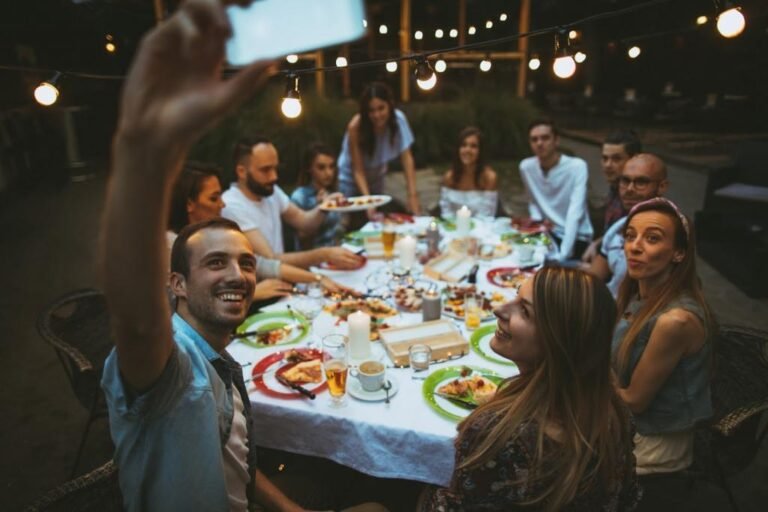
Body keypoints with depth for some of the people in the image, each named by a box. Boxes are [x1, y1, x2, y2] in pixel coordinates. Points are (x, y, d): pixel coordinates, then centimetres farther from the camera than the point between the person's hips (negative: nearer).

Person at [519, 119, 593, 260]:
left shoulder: (577, 166, -19)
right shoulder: (526, 167, -4)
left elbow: (575, 214, -26)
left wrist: (562, 255, -34)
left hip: (577, 237, -5)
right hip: (547, 233, 5)